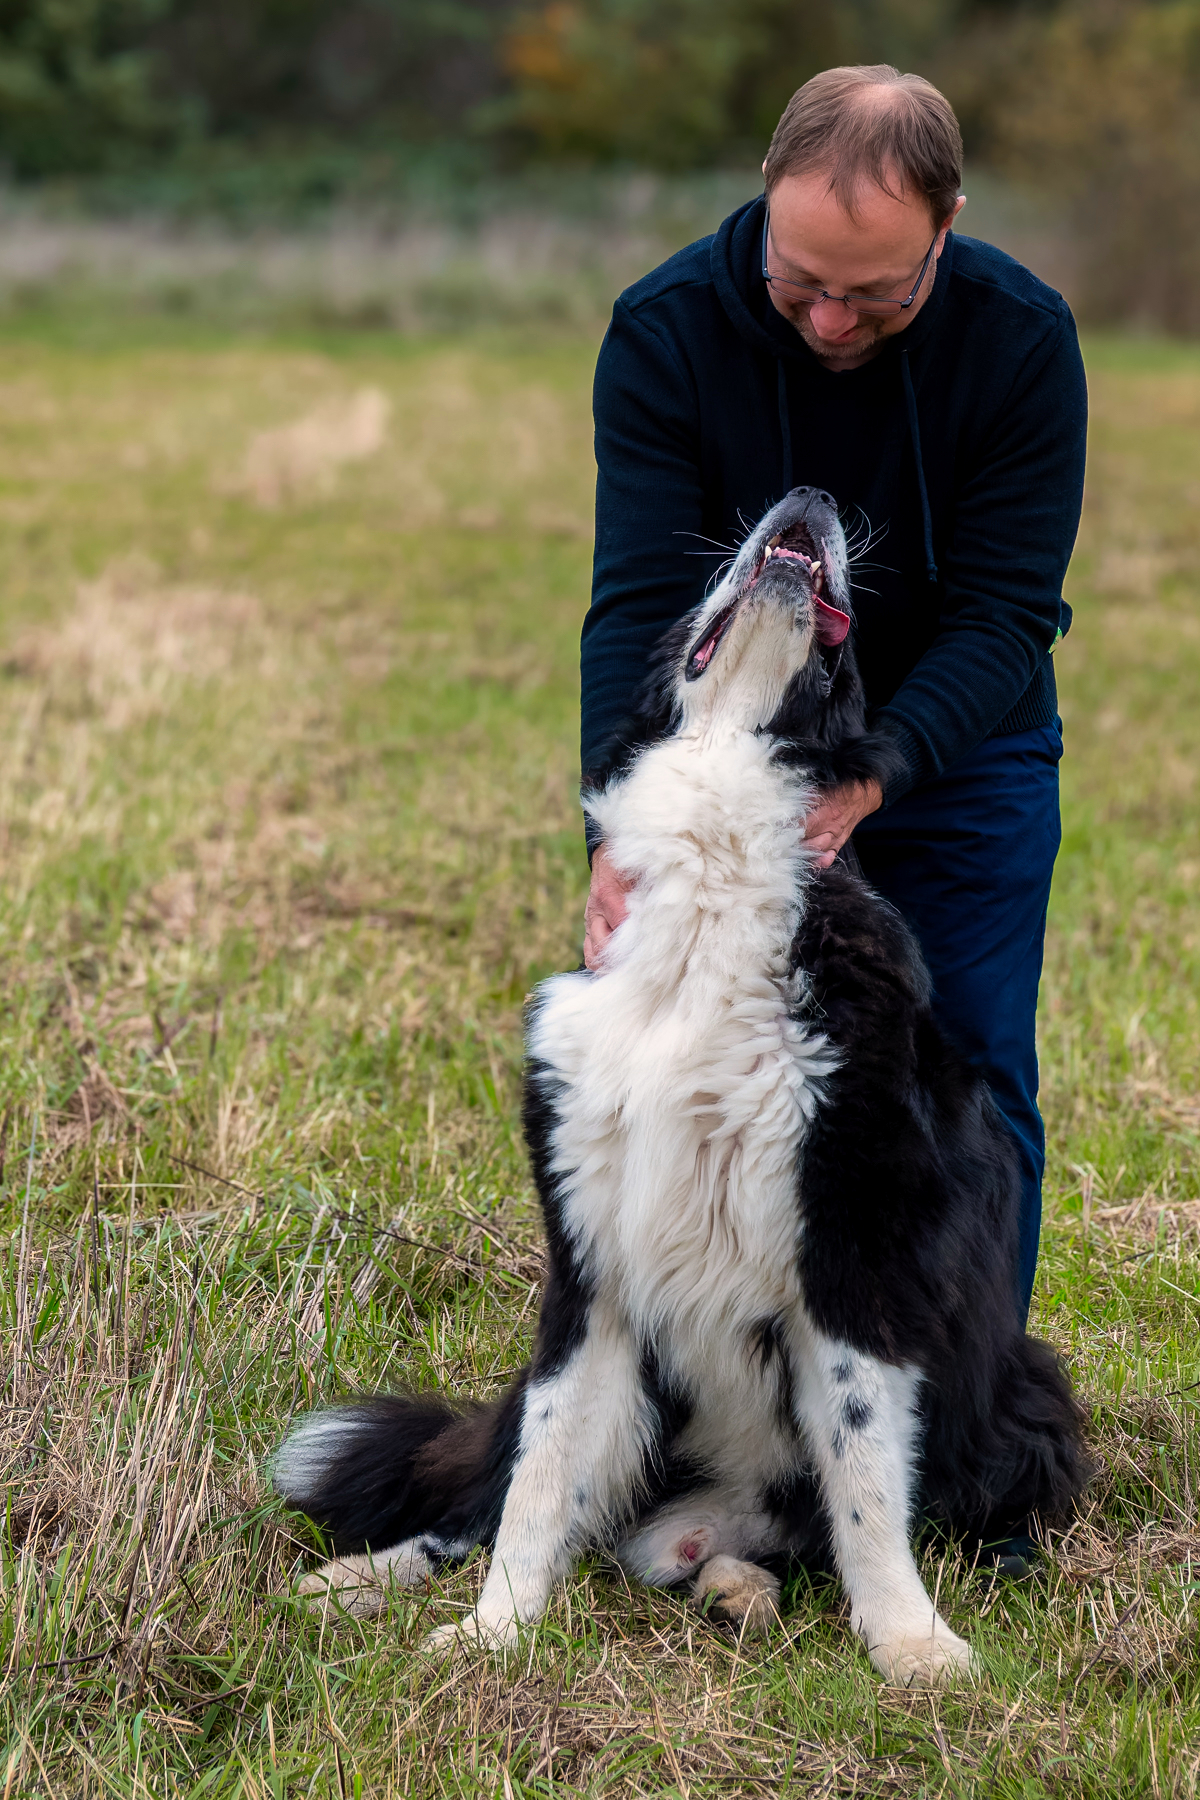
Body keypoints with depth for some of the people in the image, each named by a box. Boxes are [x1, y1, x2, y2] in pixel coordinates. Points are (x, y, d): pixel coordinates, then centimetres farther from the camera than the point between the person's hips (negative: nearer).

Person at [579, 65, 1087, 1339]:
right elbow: (639, 601, -26)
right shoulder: (665, 330, -22)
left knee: (968, 1086, -1)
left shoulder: (1021, 339, -22)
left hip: (958, 750, 0)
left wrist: (874, 774, -39)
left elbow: (1000, 612, -22)